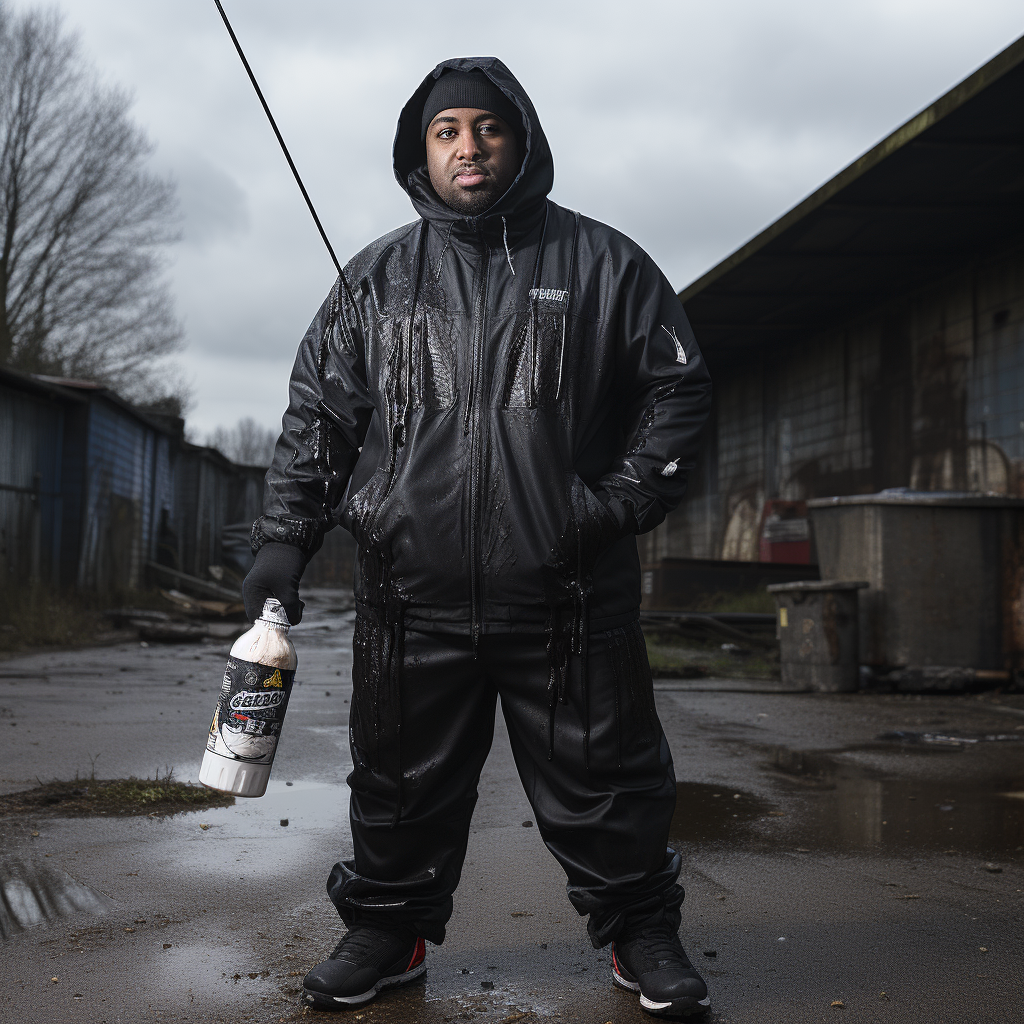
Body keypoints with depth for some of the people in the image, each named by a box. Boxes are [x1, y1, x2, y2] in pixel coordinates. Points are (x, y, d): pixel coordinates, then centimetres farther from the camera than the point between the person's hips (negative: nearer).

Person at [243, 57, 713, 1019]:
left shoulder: (601, 263, 6)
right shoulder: (376, 278, 11)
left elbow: (678, 387, 10)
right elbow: (318, 412, 12)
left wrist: (624, 499, -2)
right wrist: (283, 536, 4)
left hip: (568, 595, -1)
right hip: (411, 593, 2)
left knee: (602, 777, 7)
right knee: (401, 780, 11)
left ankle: (640, 933, 27)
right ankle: (389, 930, 32)